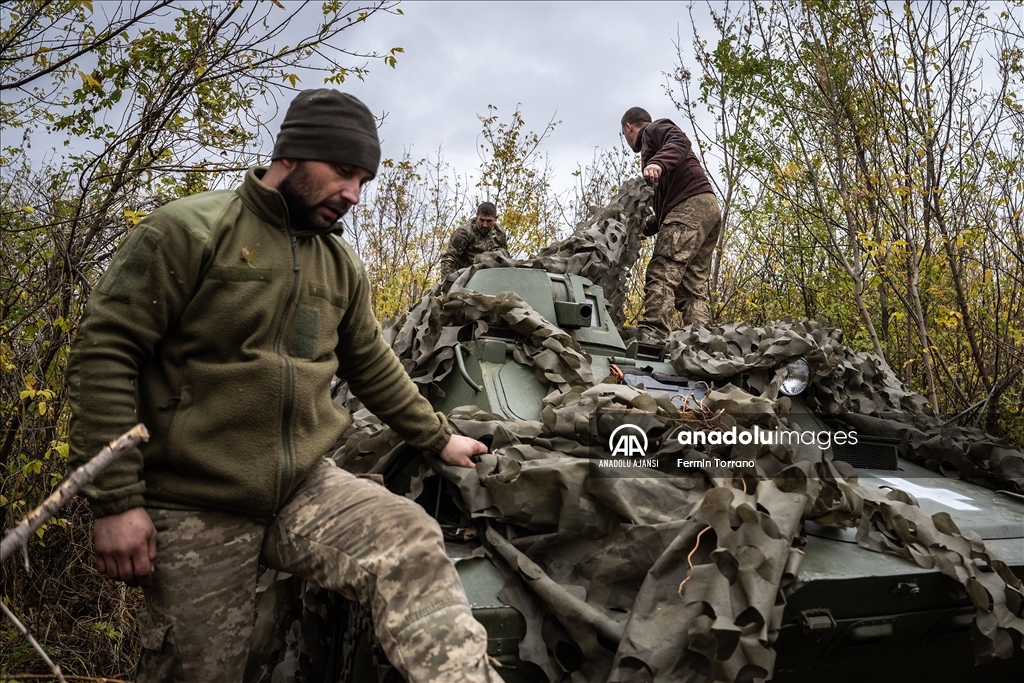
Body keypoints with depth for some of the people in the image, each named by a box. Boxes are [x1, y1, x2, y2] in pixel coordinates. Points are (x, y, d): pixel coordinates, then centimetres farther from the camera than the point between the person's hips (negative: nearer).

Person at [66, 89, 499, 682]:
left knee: (413, 544, -22)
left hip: (305, 488, 4)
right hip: (194, 510, -4)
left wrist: (439, 438, 24)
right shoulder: (191, 230, -8)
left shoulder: (344, 267, 10)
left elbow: (374, 369, 22)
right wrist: (117, 500, -15)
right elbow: (106, 354, -11)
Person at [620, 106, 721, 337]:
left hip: (690, 206, -10)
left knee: (661, 274, -20)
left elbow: (680, 142, -12)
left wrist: (659, 162, -29)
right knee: (691, 288, 1)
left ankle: (652, 335, -33)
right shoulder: (653, 143, 38)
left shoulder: (654, 129, 12)